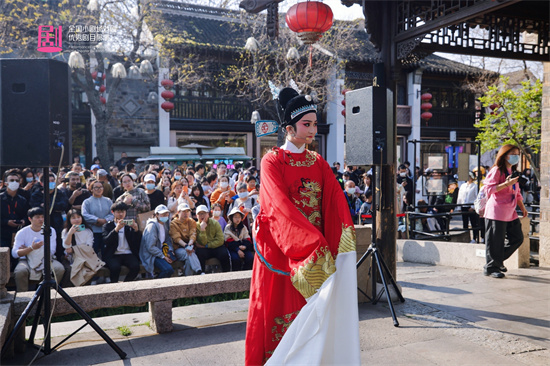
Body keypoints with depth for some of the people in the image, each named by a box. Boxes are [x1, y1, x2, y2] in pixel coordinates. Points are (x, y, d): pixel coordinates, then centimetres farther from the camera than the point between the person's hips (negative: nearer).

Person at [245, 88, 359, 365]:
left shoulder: (318, 162, 11)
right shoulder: (272, 161, -5)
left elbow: (335, 199, 1)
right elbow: (282, 206, -17)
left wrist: (345, 238, -15)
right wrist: (315, 242, -24)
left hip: (316, 247, 5)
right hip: (280, 248, -4)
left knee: (308, 311, 8)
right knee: (278, 310, 3)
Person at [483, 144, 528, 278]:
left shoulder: (512, 172, 20)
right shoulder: (497, 170, -8)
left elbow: (517, 192, 26)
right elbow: (489, 188, -16)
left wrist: (522, 207, 20)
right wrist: (506, 183, -25)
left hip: (510, 212, 9)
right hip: (497, 211, -9)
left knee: (517, 238, 8)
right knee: (496, 241, -4)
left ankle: (498, 261, 21)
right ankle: (491, 267, 7)